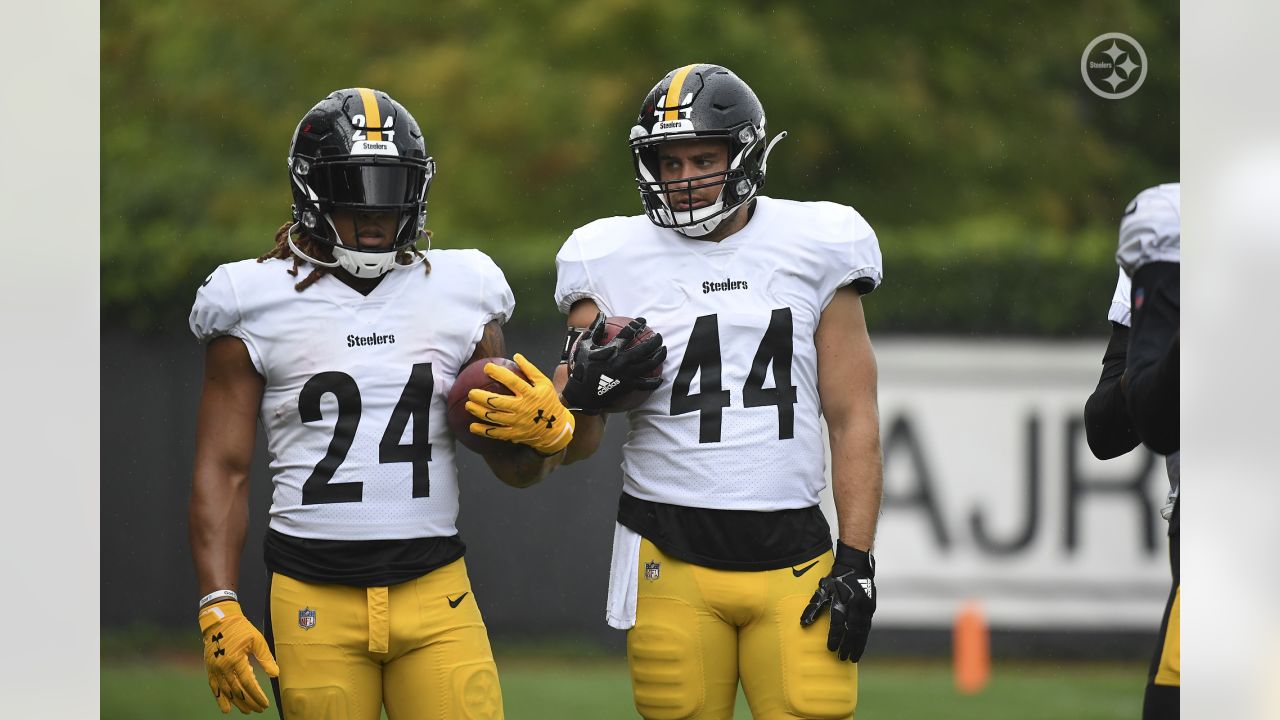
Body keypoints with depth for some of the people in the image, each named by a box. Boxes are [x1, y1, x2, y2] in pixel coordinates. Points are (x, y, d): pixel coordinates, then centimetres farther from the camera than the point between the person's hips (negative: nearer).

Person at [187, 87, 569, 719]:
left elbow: (512, 465, 14)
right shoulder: (258, 303, 3)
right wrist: (220, 611, -7)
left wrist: (547, 429, -9)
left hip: (435, 592, 2)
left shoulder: (459, 293, 9)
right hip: (314, 596, -1)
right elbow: (221, 471, 3)